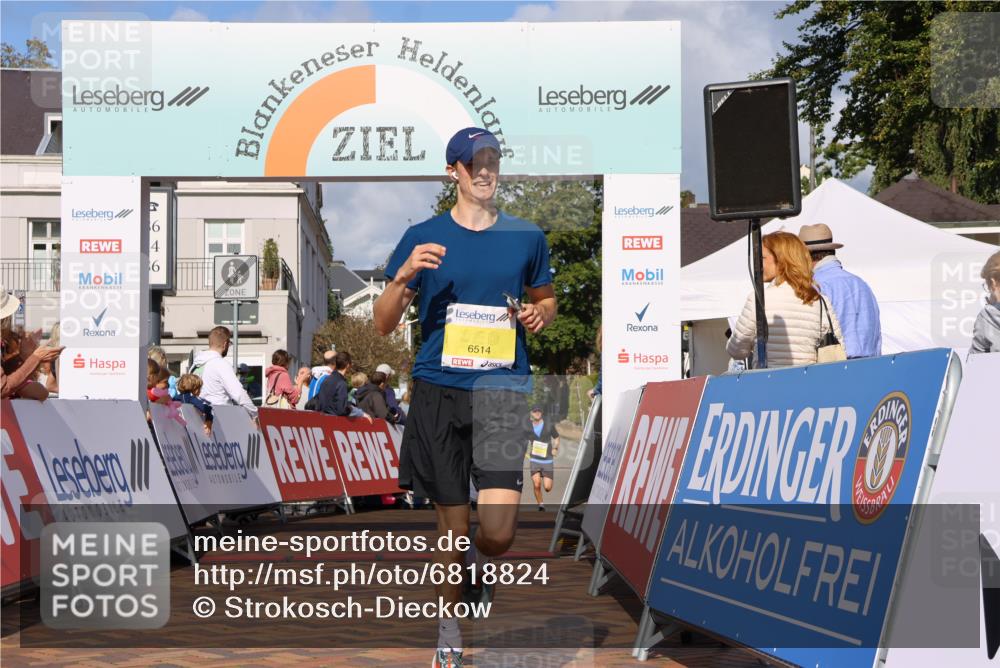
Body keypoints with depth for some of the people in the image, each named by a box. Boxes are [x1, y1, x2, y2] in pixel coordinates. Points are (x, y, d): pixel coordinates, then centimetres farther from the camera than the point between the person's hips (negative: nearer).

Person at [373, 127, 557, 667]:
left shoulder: (526, 237, 8)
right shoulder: (423, 238, 4)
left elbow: (546, 299, 24)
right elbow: (383, 324, 4)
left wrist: (539, 314, 0)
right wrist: (405, 274, -14)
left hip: (502, 387, 0)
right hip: (438, 389, 0)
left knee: (498, 531, -13)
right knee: (451, 524, 6)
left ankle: (478, 563, 24)